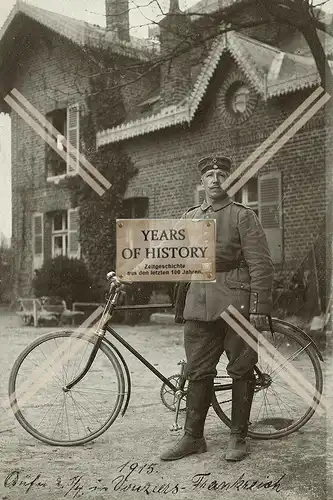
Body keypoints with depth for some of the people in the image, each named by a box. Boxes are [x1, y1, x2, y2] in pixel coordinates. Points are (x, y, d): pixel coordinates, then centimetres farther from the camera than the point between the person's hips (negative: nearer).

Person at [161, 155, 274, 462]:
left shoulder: (244, 216, 1)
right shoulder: (190, 218, 15)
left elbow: (261, 264, -5)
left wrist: (260, 307, -12)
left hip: (236, 303, -4)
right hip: (199, 305, 4)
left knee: (241, 370, 4)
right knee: (198, 372, 7)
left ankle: (238, 438, 15)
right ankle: (193, 437, 16)